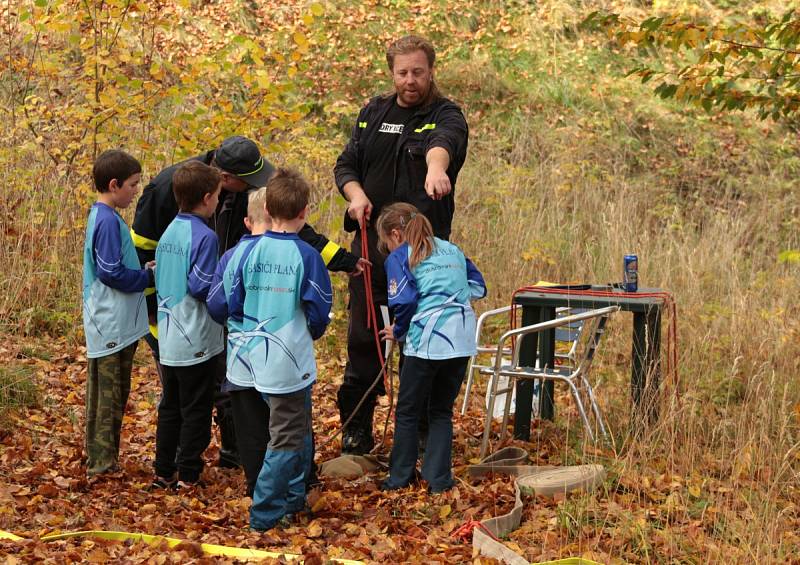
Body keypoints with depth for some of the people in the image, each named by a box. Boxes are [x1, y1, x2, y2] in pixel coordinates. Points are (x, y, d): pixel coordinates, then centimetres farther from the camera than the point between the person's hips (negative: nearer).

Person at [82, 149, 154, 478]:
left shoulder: (102, 217, 12)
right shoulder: (108, 221, -18)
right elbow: (111, 272, -21)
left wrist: (143, 270, 6)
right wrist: (149, 277, -11)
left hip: (113, 324, 10)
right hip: (113, 324, -10)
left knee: (108, 392, 15)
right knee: (110, 393, -3)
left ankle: (99, 458, 23)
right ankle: (102, 462, 3)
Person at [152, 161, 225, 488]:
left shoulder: (168, 233, 8)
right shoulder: (204, 236, -17)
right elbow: (200, 286, -22)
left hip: (168, 341, 8)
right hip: (197, 341, -7)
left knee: (170, 407, 15)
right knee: (196, 410, 3)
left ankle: (164, 472, 21)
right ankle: (188, 476, 7)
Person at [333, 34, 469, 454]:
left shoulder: (446, 117, -3)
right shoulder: (372, 113, 13)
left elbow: (443, 142, -27)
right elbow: (346, 164, 15)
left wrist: (436, 167, -51)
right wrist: (356, 194, -8)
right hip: (371, 241, 4)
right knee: (362, 336, 4)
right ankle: (356, 428, 15)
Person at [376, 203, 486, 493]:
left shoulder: (399, 257, 0)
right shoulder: (451, 249, 18)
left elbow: (405, 300, -11)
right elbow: (478, 286, 18)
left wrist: (398, 331, 4)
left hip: (428, 340, -6)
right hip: (462, 340, 6)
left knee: (408, 412, 11)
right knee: (442, 411, 17)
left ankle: (401, 477, 18)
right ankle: (439, 478, 15)